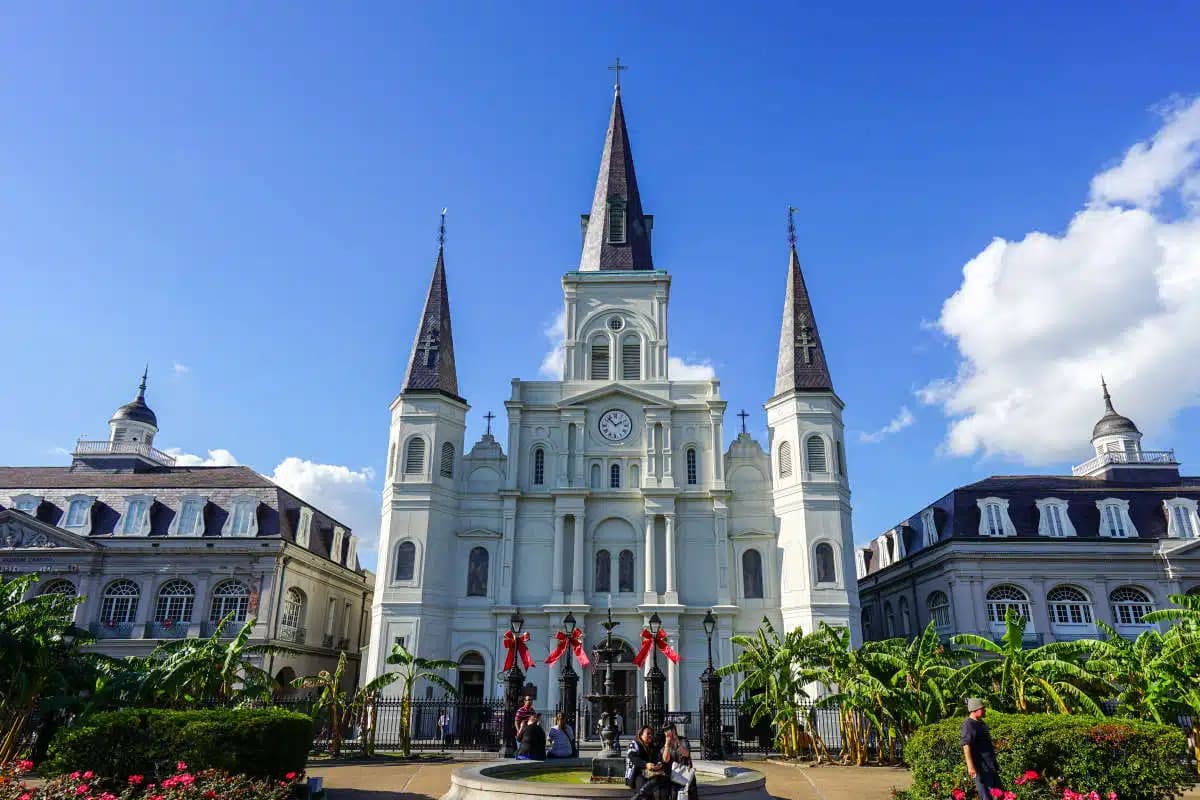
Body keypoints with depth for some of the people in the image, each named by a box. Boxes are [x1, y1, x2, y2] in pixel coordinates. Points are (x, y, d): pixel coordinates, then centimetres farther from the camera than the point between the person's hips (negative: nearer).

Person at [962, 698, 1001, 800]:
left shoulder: (981, 723, 12)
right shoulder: (968, 724, -17)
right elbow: (966, 746, -23)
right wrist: (970, 766, -28)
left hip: (990, 764, 10)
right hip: (981, 766, -10)